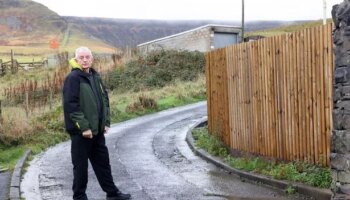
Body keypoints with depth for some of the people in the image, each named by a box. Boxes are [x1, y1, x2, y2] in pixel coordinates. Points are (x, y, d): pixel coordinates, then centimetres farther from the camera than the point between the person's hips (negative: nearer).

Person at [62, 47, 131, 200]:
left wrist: (106, 122, 9)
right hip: (81, 131, -7)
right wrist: (83, 127, -21)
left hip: (97, 130, 7)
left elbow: (104, 99, 17)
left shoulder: (95, 77, 11)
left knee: (103, 162, 15)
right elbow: (70, 105, -19)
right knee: (81, 165, 4)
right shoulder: (73, 78, -12)